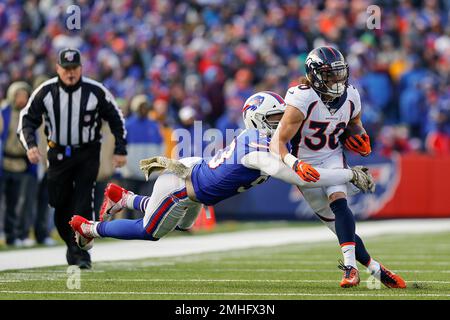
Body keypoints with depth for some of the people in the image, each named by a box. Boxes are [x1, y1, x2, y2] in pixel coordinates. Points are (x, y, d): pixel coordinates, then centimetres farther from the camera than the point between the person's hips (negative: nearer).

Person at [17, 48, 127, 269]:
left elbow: (116, 119, 3)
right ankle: (72, 244, 26)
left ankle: (81, 252, -11)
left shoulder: (96, 91, -10)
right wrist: (30, 145, -18)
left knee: (82, 202, -13)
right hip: (58, 154, 2)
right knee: (59, 203, 4)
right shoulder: (46, 92, -7)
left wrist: (120, 150, 1)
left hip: (88, 154, -2)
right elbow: (27, 119, -1)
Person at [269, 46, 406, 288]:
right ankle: (375, 269, 6)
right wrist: (295, 165, -44)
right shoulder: (302, 100, -24)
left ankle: (350, 266, -33)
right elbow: (278, 144, -27)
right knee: (340, 226, -5)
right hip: (307, 167, -3)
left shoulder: (350, 97, -6)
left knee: (338, 202, -27)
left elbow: (355, 124, 19)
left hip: (333, 157, 3)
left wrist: (361, 141, -3)